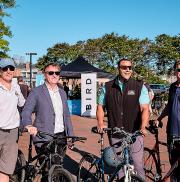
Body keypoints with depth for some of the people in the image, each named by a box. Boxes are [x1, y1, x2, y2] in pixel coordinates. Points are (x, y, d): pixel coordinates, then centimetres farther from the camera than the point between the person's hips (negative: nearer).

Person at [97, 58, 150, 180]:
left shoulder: (140, 87, -1)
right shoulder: (108, 87, 5)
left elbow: (145, 109, -8)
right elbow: (100, 106, 11)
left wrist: (143, 126, -23)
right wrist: (101, 123, -4)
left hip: (135, 133, -2)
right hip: (114, 134, 2)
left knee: (138, 165, -2)